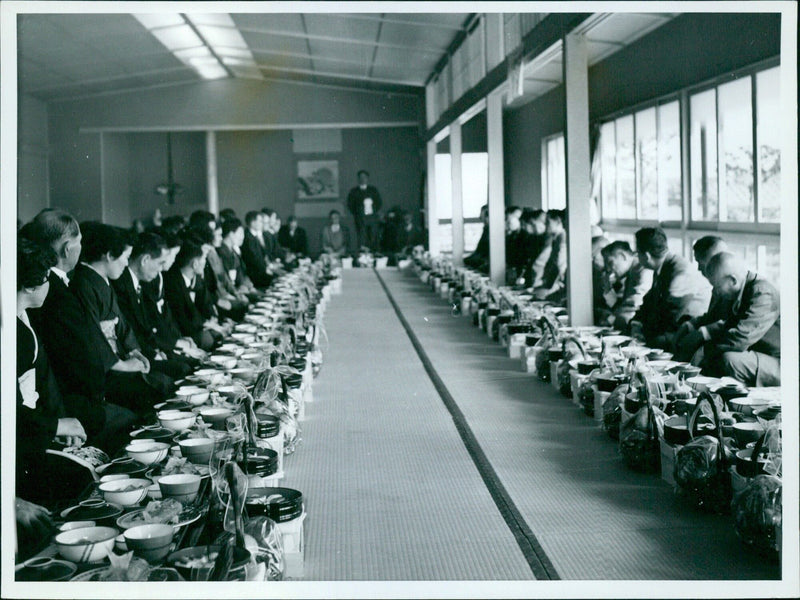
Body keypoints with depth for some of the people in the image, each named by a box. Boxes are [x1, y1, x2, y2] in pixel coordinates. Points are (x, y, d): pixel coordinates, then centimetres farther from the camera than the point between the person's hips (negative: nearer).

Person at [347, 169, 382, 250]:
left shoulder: (373, 190, 15)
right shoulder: (354, 191, 7)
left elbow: (379, 202, 16)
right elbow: (350, 205, 5)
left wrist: (375, 211, 4)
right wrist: (357, 214, -3)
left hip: (372, 217, 2)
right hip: (360, 218, -2)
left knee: (374, 237, -1)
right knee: (362, 239, -9)